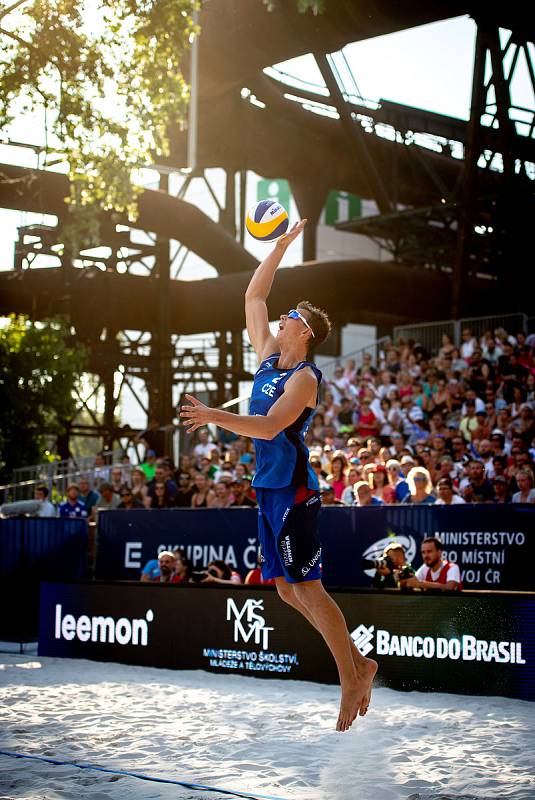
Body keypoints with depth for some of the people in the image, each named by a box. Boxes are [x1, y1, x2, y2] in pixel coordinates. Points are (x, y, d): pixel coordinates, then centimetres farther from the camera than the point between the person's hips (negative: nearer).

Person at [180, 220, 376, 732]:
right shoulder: (268, 356, 13)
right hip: (269, 488, 9)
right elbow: (253, 296, 19)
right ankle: (358, 662, 15)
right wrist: (281, 245, 19)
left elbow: (269, 427, -24)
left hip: (292, 490, -9)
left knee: (306, 586, -9)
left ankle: (351, 680, -3)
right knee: (286, 589, 8)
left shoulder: (304, 378, -10)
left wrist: (214, 416, -30)